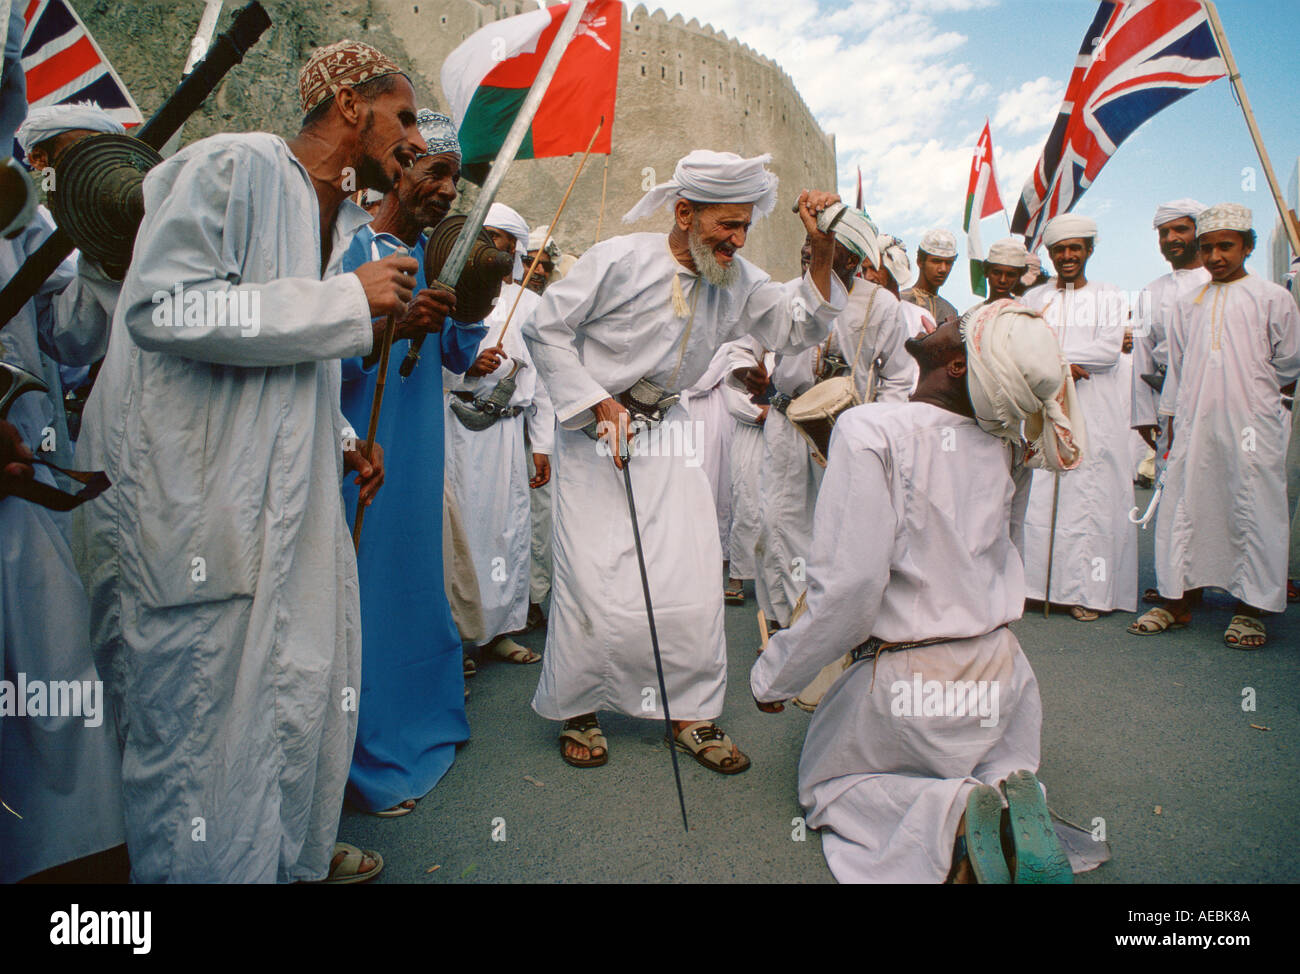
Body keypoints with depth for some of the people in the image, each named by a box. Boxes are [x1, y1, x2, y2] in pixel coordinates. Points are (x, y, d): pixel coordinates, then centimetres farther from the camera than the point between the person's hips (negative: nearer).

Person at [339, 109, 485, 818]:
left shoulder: (434, 253, 12)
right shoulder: (348, 246, -10)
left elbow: (460, 358, 13)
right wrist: (390, 326, -29)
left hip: (420, 456, 7)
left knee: (418, 582, 17)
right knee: (364, 593, -1)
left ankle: (422, 723, 35)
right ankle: (368, 764, 16)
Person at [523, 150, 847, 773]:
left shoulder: (736, 281, 0)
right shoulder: (620, 260, -15)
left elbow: (798, 329, 2)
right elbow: (545, 330, -9)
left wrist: (823, 258, -13)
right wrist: (598, 403, -16)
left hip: (665, 432, 5)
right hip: (593, 433, -4)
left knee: (693, 576, -1)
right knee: (593, 577, -5)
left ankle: (692, 714, 16)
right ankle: (576, 712, 18)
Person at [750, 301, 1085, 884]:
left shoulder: (870, 431, -22)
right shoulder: (1006, 448, -3)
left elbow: (848, 585, -25)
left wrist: (771, 677, -13)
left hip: (908, 686, -5)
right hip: (1001, 676, 6)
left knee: (824, 785, 23)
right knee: (1006, 769, 36)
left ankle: (949, 819, -7)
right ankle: (1012, 804, 0)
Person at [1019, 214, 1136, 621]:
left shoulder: (1110, 298, 12)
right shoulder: (1033, 298, 16)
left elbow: (1110, 349, -5)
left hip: (1095, 415, -1)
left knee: (1090, 496, -4)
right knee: (1037, 495, -4)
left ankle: (1086, 590, 0)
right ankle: (1037, 583, 1)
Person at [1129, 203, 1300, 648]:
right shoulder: (1187, 304, 14)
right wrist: (1171, 428, 14)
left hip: (1251, 427, -3)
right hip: (1194, 426, 3)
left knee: (1253, 513, -1)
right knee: (1182, 508, 3)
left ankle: (1249, 609, 9)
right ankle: (1178, 602, 13)